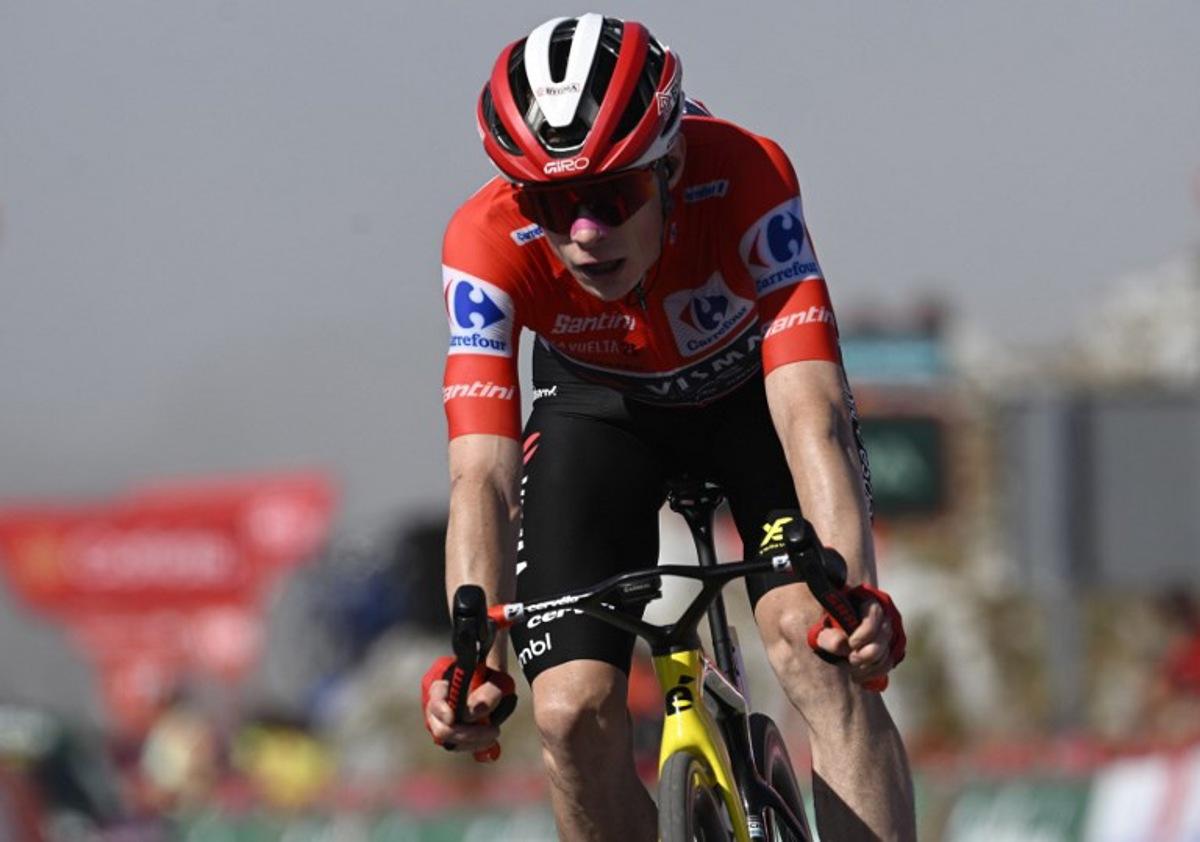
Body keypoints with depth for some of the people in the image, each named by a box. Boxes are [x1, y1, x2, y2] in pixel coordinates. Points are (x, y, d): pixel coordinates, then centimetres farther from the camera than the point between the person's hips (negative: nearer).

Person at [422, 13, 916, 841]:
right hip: (601, 412, 1)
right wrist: (473, 654, -55)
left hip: (753, 389, -1)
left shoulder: (745, 180, -37)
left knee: (810, 643, -27)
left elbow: (811, 411, -44)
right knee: (574, 714, -16)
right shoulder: (489, 245, -33)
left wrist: (854, 594, -59)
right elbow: (483, 474, -39)